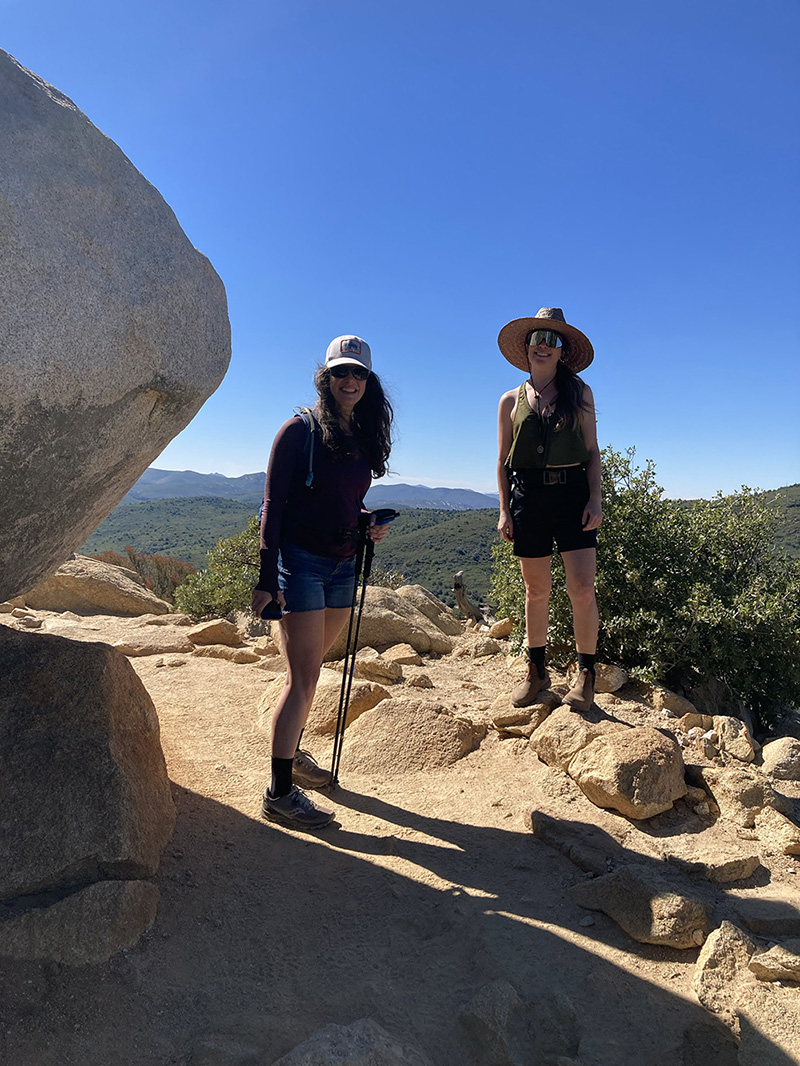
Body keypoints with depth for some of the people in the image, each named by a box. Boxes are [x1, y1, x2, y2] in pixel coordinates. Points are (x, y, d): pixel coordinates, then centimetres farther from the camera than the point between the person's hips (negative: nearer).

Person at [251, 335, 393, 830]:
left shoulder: (363, 438, 9)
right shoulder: (301, 431, -9)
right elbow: (273, 505, -11)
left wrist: (372, 524, -2)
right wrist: (267, 579, -16)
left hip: (343, 566, 7)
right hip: (301, 561, -6)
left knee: (310, 667, 17)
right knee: (304, 678, -7)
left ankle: (292, 751, 35)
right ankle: (280, 792, 2)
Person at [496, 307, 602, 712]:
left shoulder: (579, 393, 8)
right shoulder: (512, 400, 10)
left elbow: (592, 451, 6)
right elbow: (503, 460, 10)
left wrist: (594, 500, -5)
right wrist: (505, 511, 3)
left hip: (572, 493, -1)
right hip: (528, 496, 1)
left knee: (582, 588, -7)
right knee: (537, 590, 8)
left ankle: (585, 675, 8)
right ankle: (536, 671, 23)